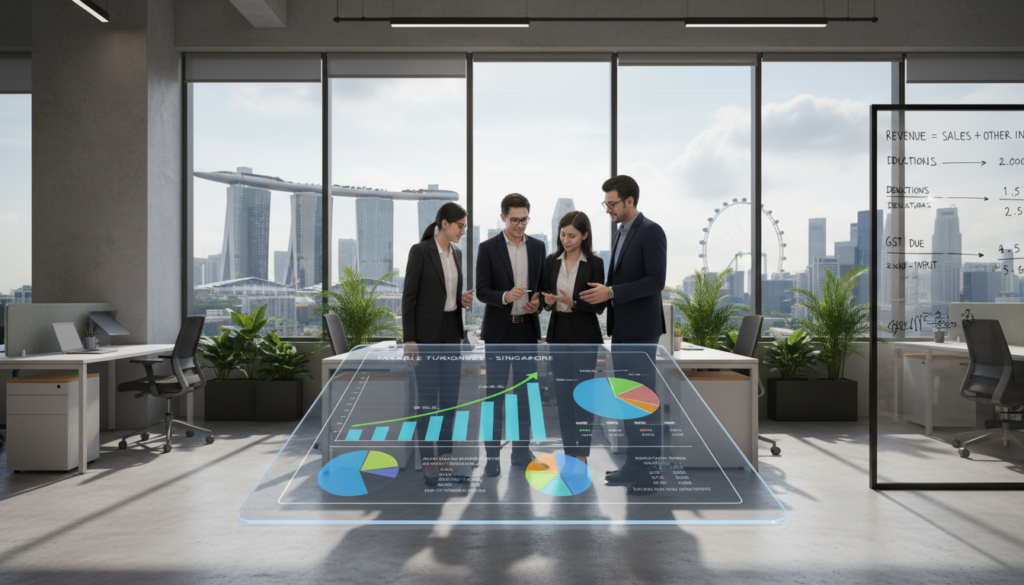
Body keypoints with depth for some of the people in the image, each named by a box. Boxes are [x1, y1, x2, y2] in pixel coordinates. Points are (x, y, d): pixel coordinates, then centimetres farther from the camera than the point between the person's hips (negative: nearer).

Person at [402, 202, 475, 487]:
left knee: (450, 398, 8)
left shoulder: (456, 253, 11)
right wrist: (409, 339, -15)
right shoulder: (420, 250, -10)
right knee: (427, 399, -1)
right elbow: (409, 296, -11)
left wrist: (463, 299, -2)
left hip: (452, 332, 7)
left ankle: (445, 459, 17)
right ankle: (429, 461, 9)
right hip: (427, 333, -7)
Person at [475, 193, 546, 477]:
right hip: (498, 329, -4)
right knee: (495, 393, 1)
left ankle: (521, 450, 21)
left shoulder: (537, 247, 7)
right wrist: (505, 296, -27)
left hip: (528, 329, 4)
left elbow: (542, 284, 13)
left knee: (525, 392, 10)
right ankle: (492, 455, 8)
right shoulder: (488, 248, -4)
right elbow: (481, 291, -8)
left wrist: (537, 301, -8)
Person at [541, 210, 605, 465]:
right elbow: (545, 293, 9)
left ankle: (581, 455, 7)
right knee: (563, 394, 9)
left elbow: (599, 305, -7)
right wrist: (548, 301, -13)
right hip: (558, 332, 4)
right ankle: (569, 453, 19)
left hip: (584, 334, -4)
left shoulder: (594, 263, -6)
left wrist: (573, 303, -22)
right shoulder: (552, 261, 6)